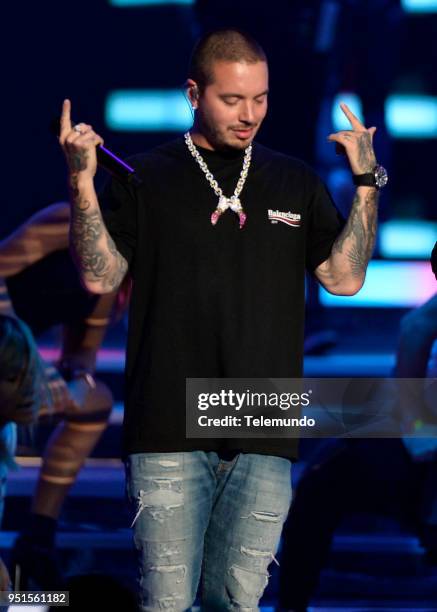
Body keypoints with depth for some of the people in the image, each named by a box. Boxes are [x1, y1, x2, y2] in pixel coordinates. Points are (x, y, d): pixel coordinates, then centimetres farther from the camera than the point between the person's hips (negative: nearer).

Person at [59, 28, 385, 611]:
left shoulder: (295, 182, 15)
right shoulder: (144, 178, 8)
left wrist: (366, 182, 1)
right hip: (170, 432, -2)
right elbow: (100, 275, 0)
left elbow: (344, 277, 9)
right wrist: (82, 181, -9)